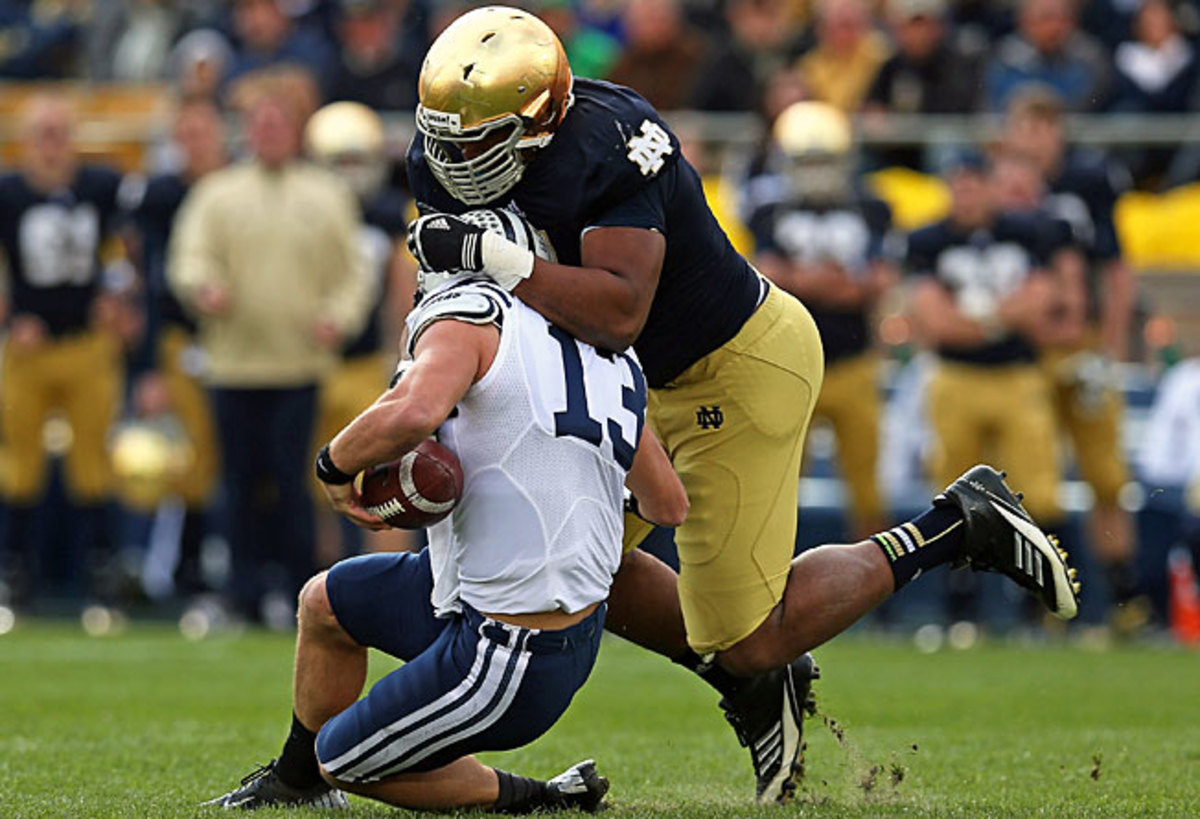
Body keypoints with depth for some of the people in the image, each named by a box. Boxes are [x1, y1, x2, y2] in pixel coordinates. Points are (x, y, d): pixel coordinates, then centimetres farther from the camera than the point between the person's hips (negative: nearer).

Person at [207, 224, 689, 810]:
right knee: (324, 604, 26)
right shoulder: (611, 363, 8)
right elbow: (669, 506, 17)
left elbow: (415, 411, -36)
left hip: (508, 659, -9)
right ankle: (294, 783, 48)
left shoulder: (469, 318, -14)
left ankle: (531, 799, 15)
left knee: (347, 760, 13)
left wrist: (335, 464, -15)